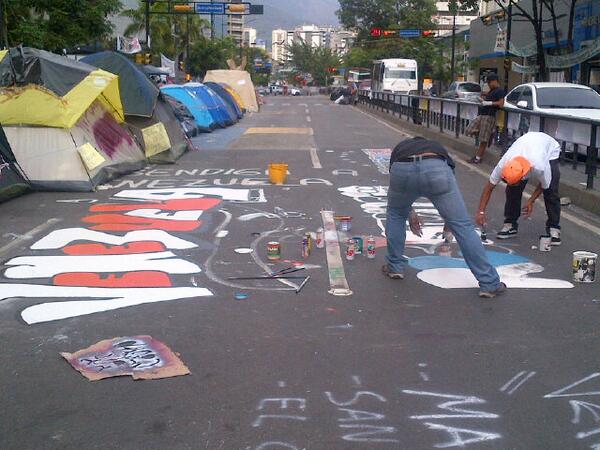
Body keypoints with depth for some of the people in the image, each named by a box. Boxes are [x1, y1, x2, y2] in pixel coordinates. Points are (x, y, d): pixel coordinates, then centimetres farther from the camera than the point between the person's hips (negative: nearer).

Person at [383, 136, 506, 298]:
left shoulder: (400, 147, 44)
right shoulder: (437, 147, 43)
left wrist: (410, 213, 62)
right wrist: (449, 220, 59)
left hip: (402, 170, 1)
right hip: (435, 169, 0)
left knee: (395, 214, 32)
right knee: (463, 226, 9)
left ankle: (395, 267, 37)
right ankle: (489, 284, 11)